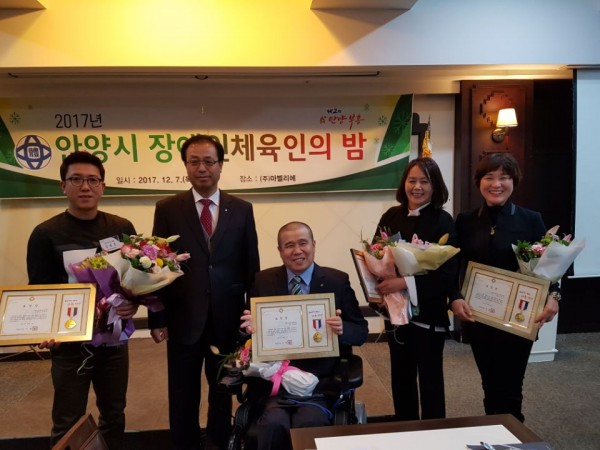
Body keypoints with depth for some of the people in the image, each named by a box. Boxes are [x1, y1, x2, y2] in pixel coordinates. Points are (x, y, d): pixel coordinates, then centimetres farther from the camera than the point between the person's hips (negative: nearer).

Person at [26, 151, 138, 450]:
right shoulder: (46, 234, -8)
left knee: (114, 415, 19)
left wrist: (135, 302, -14)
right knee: (67, 426, 12)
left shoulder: (122, 228, -1)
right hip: (70, 344, -2)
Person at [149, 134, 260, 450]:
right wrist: (157, 318, -5)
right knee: (183, 396, 13)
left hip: (228, 318, 1)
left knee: (223, 391, 19)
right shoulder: (167, 209, -1)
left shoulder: (242, 209, 2)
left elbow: (251, 266, 3)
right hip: (184, 318, -1)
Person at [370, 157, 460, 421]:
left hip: (428, 313, -4)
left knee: (430, 378, 10)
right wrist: (378, 290, -12)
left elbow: (447, 273, -16)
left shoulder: (443, 221, -10)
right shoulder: (391, 216, 2)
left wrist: (406, 282, -26)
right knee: (401, 376, 17)